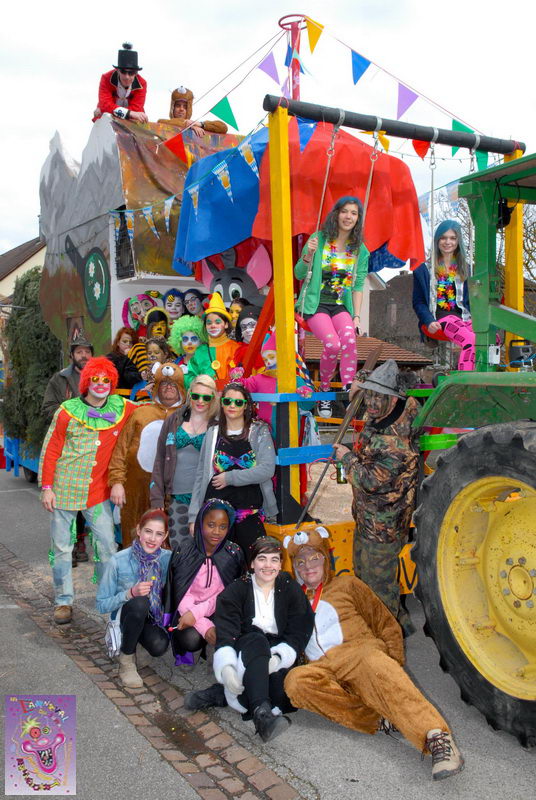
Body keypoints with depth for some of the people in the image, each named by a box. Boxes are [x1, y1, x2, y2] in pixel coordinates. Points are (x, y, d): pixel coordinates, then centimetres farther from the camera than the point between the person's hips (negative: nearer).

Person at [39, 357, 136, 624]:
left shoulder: (121, 408, 1)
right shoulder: (68, 412, -3)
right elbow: (49, 451, -1)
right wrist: (46, 487, -5)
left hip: (98, 491, 1)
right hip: (65, 489, -1)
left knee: (107, 545, 1)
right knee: (62, 547, 7)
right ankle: (64, 601, 20)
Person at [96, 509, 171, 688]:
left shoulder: (168, 558, -10)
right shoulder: (118, 561, -16)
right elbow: (102, 605, -11)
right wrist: (130, 593, -27)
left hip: (155, 619, 1)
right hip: (126, 618, -1)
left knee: (159, 647, -32)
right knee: (139, 602, -34)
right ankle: (126, 660, -12)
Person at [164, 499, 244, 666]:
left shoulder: (233, 553, -7)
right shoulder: (184, 550, -11)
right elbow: (181, 595, -12)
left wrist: (196, 612, -22)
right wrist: (204, 626, -24)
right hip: (186, 610, -1)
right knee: (192, 639, -31)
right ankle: (182, 648, 5)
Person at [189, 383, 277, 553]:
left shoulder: (259, 431, 3)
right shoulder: (213, 432, 10)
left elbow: (267, 469, -10)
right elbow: (201, 475, 9)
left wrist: (230, 478, -10)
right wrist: (194, 515, 4)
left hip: (250, 510, -2)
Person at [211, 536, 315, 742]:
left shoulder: (291, 590, 9)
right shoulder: (235, 591, 6)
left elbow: (298, 634, 0)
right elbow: (225, 634, -7)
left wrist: (278, 658, -21)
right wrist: (226, 668, -27)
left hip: (276, 653, 2)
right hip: (245, 649, -1)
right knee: (256, 640, -37)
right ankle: (262, 713, -53)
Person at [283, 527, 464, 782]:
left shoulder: (346, 585, 19)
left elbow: (387, 624, 16)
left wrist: (394, 664, 2)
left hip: (360, 650, -2)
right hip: (322, 667, 2)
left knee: (375, 665, -39)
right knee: (295, 680, -33)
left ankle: (437, 737, -51)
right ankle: (378, 719, -31)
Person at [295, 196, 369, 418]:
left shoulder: (360, 250, 9)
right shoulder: (319, 239, -1)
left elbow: (358, 286, 10)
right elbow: (299, 274, 1)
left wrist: (357, 315, 1)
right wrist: (309, 255, -17)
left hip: (341, 306, 3)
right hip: (316, 304, -3)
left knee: (349, 338, -29)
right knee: (332, 343, -27)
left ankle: (347, 391, -25)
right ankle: (324, 392, -5)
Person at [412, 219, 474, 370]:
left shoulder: (466, 269, 21)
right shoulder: (424, 270, 13)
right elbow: (418, 302, 7)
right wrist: (429, 322, -11)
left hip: (462, 317, 3)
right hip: (436, 320, -3)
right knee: (470, 339, -36)